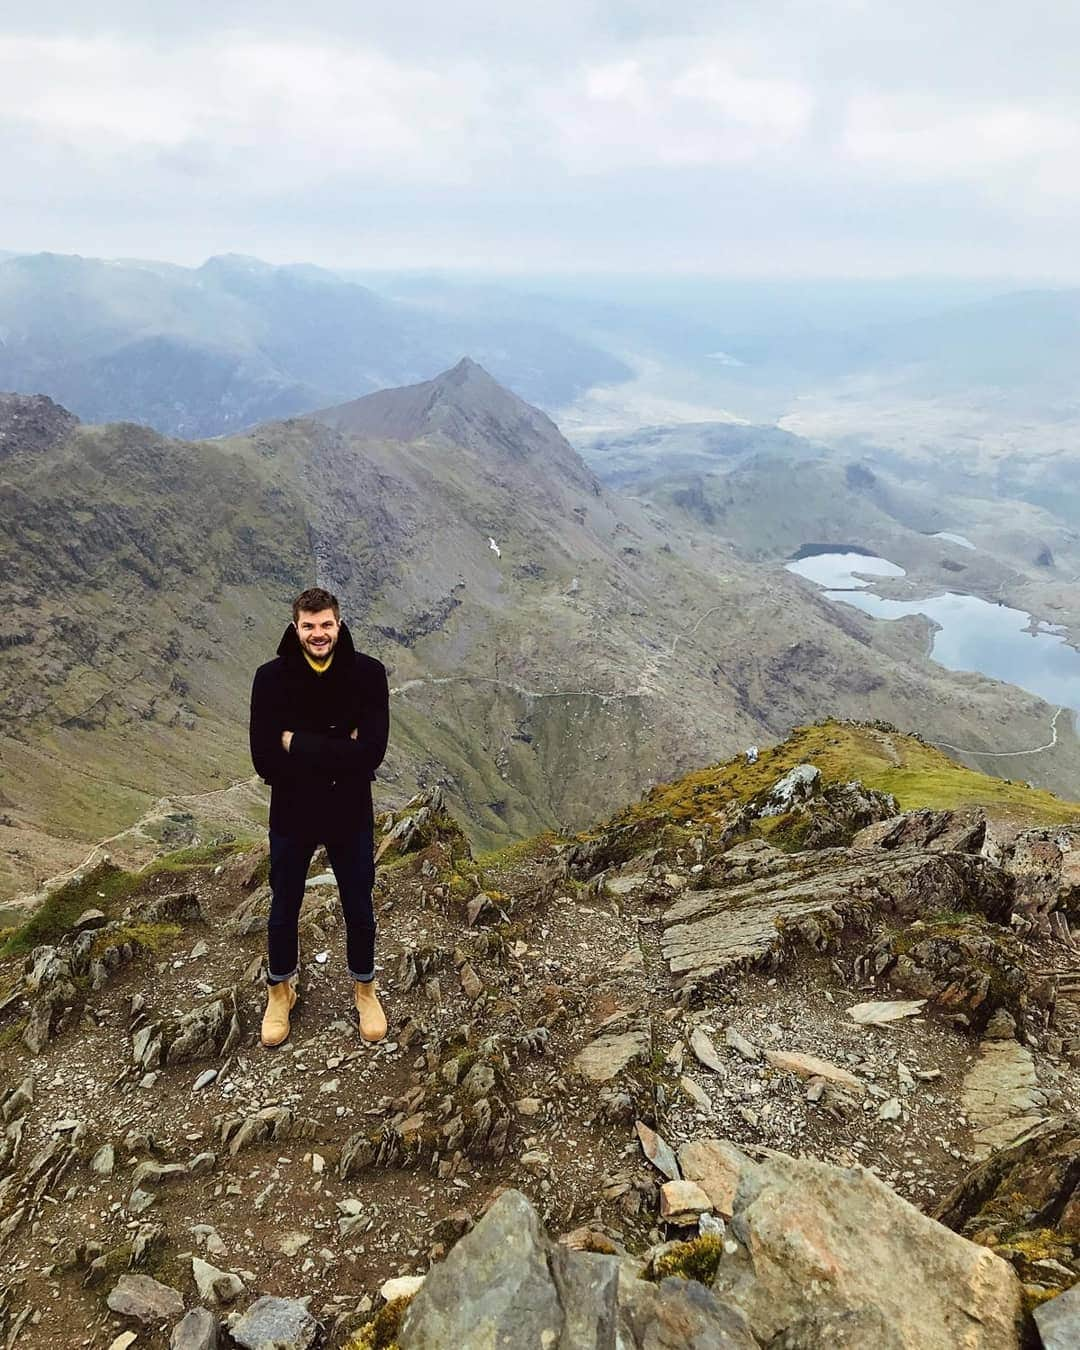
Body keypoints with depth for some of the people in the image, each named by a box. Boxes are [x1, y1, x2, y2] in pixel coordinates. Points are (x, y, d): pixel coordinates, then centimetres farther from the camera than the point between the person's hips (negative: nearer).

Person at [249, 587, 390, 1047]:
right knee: (284, 909, 18)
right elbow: (265, 760, -21)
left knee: (359, 908, 17)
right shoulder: (271, 678, -14)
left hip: (351, 815, 0)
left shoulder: (368, 673, -15)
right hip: (292, 815, 0)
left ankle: (364, 989, 42)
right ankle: (280, 991, 44)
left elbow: (371, 752, -25)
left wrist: (300, 744, -24)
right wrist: (337, 753, -23)